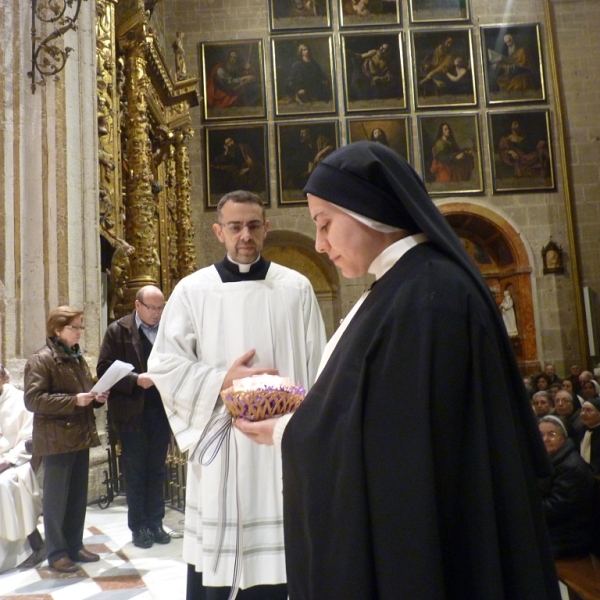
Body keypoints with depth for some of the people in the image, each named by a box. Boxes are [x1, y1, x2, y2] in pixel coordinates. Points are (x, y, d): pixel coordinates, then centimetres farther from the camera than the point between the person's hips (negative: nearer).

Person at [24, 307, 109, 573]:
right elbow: (32, 399, -19)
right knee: (56, 497, 2)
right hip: (57, 439, -8)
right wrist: (73, 400, -25)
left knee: (78, 496, 13)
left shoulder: (77, 357, 14)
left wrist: (97, 397, 1)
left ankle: (75, 546, 25)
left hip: (81, 436, 8)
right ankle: (56, 552, 14)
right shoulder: (40, 360, -10)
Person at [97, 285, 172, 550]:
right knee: (135, 472, 9)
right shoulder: (118, 331, -4)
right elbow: (104, 369, -8)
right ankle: (138, 526, 20)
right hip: (132, 412, -2)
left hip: (161, 410, 3)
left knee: (157, 471, 13)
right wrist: (136, 380, -20)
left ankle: (155, 523, 25)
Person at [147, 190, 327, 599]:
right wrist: (223, 380, -12)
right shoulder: (192, 290, 3)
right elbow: (163, 364, 0)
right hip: (218, 447, 0)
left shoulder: (296, 288, 4)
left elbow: (317, 367, 3)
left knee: (276, 562, 7)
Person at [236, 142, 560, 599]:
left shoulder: (426, 297, -23)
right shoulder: (410, 286, 7)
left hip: (411, 547, -9)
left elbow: (377, 437, -23)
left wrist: (284, 432, -9)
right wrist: (301, 418, 4)